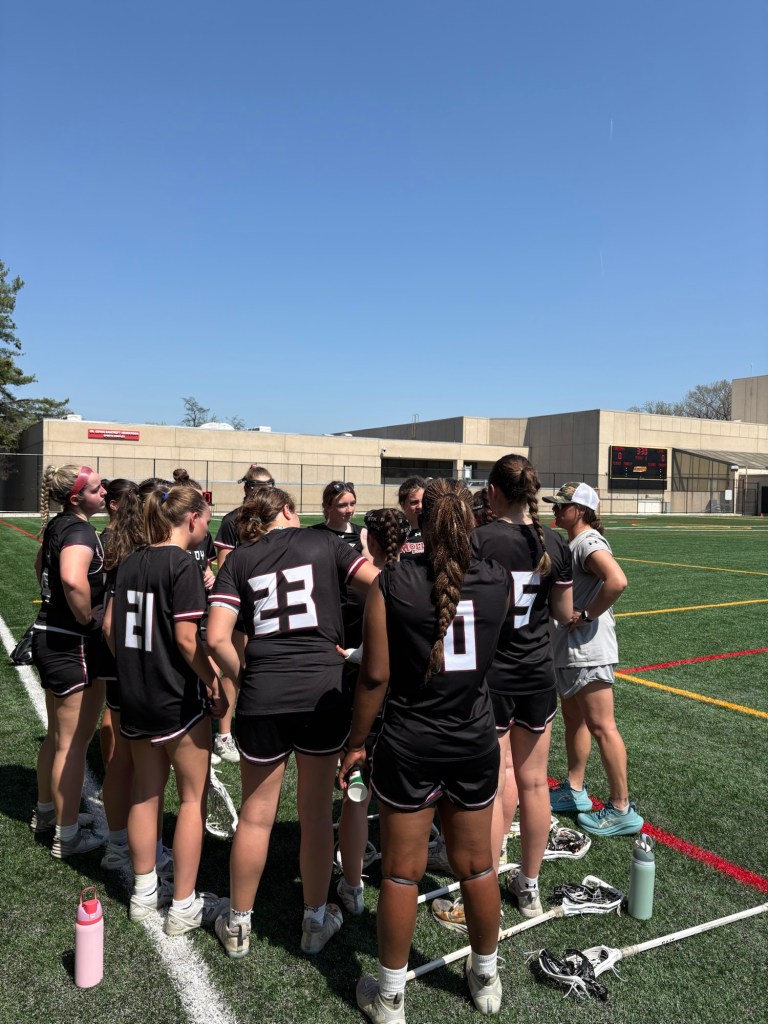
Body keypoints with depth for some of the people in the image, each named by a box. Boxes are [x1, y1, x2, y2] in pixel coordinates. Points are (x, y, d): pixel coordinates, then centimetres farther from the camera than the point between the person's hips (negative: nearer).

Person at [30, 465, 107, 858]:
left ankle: (45, 812, 42)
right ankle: (67, 836, 17)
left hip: (48, 636, 10)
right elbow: (73, 579, -41)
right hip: (73, 645, -10)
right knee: (74, 742, 4)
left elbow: (41, 563, 28)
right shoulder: (81, 530, -21)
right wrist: (88, 618, -24)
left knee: (57, 735, 24)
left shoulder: (57, 525, 8)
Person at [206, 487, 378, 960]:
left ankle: (238, 925, 33)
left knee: (255, 815, 16)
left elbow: (217, 639, -5)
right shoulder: (323, 542, 5)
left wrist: (244, 675, 10)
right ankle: (316, 921, 32)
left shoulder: (239, 559, 7)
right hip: (323, 691, -1)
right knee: (317, 812, 15)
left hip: (263, 696, 1)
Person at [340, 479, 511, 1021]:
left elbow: (375, 675, -13)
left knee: (402, 872, 13)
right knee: (477, 865, 21)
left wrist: (357, 742, 0)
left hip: (409, 748, -3)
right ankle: (486, 979, 42)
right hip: (476, 743, 3)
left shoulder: (393, 582, -15)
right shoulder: (498, 580, -7)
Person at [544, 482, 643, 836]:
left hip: (588, 653, -11)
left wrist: (586, 614, -24)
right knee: (574, 720, 19)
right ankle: (574, 791, 32)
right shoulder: (573, 543, 14)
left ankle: (621, 810, 7)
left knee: (602, 727, -4)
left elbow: (617, 581, -34)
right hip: (569, 651, 11)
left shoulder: (589, 542, -17)